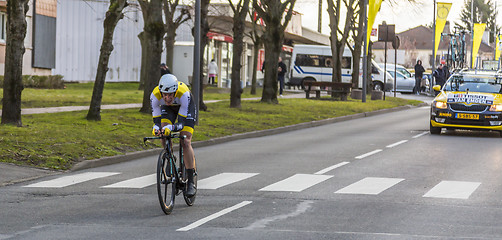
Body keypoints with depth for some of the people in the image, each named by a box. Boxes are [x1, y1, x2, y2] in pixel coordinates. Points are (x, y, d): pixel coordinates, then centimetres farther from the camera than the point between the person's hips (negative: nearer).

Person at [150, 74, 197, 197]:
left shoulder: (184, 93, -43)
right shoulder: (155, 95, -35)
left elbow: (182, 123, -42)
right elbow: (156, 119, -29)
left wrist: (171, 128, -61)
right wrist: (156, 127, -52)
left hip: (186, 108, -3)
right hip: (168, 108, 3)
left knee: (185, 142, -17)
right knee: (164, 136, -23)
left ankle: (191, 182, -15)